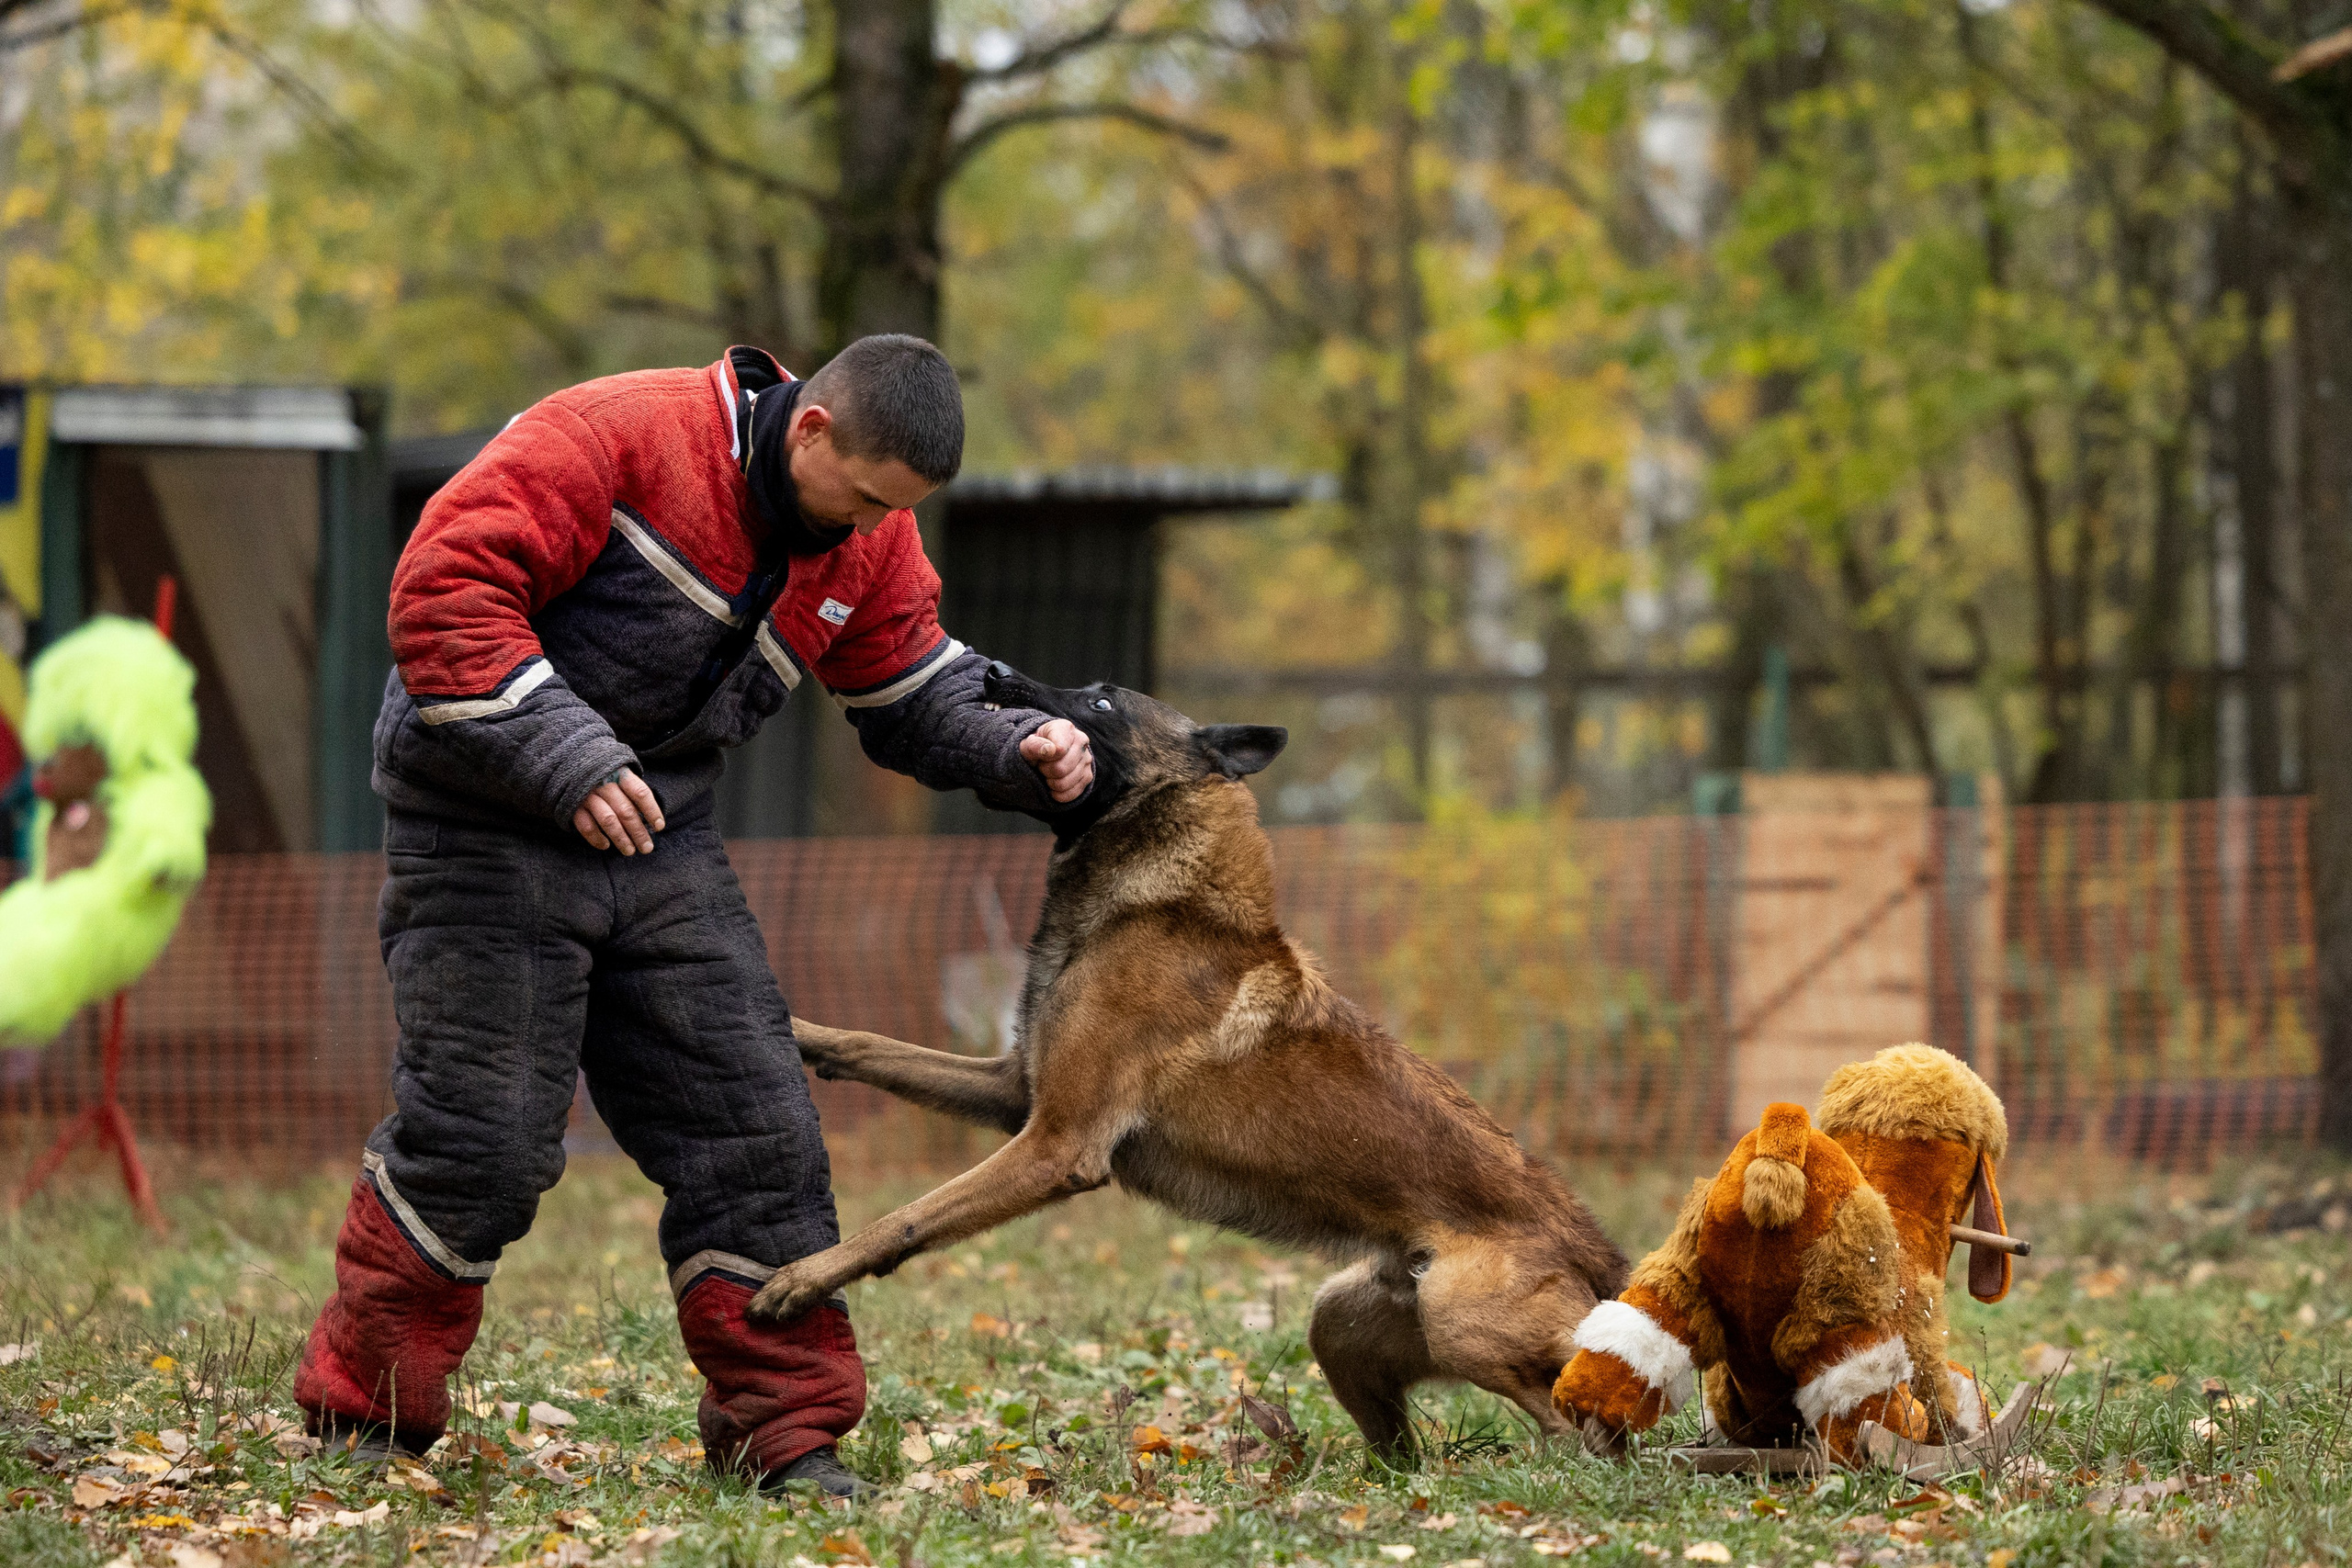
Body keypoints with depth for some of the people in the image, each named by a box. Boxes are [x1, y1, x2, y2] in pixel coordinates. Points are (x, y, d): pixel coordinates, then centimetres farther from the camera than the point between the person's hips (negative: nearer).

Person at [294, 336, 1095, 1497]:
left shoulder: (866, 541, 3)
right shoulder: (620, 438, -21)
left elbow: (915, 692, 14)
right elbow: (445, 585, -25)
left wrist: (1018, 750, -7)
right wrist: (565, 759, -30)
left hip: (657, 835, 7)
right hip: (486, 821, -7)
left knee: (748, 1119, 1)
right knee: (480, 1136, -10)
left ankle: (786, 1432, 10)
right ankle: (356, 1421, 6)